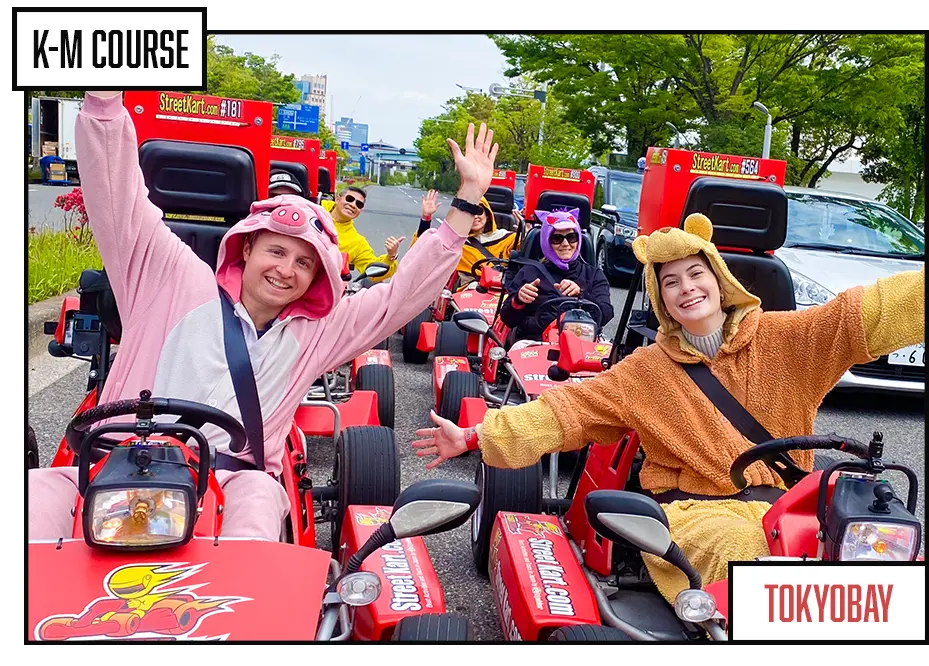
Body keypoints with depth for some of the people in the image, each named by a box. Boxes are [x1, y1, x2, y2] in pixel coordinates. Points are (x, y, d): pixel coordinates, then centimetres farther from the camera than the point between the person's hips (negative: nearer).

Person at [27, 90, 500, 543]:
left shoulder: (313, 333, 19)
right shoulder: (180, 283, 13)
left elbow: (403, 293, 17)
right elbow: (119, 201, 7)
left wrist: (468, 199, 13)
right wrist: (104, 96, -4)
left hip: (234, 480, 1)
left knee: (259, 494, -35)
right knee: (42, 490, -30)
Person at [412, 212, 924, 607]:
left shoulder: (781, 339, 6)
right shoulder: (646, 369, 8)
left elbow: (869, 311, -2)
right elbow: (565, 410, 4)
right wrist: (475, 436, -4)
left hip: (779, 502, 2)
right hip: (690, 510, -1)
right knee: (737, 543, -36)